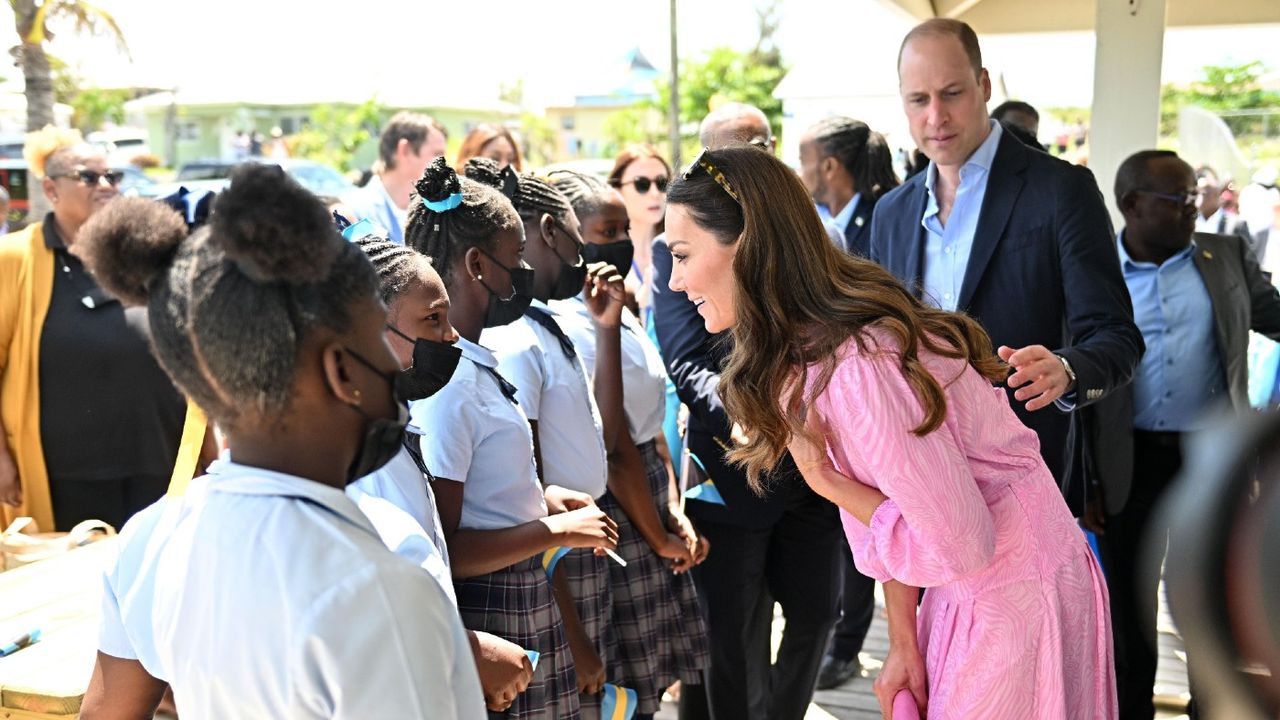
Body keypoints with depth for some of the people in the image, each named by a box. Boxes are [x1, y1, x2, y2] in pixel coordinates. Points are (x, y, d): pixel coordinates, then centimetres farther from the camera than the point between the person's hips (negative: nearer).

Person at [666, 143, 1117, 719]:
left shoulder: (861, 369, -30)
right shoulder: (802, 354, -2)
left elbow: (959, 547, -26)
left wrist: (824, 481, -19)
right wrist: (903, 644, 3)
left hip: (1019, 599, -8)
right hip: (963, 596, 8)